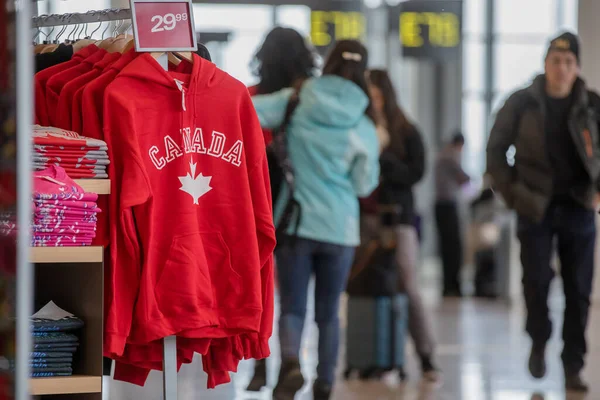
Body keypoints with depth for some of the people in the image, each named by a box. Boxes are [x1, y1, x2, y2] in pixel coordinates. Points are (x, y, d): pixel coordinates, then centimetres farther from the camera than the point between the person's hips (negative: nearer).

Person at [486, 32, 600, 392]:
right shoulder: (522, 104, -2)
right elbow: (496, 150, 5)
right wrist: (511, 192, -2)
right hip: (535, 209, -1)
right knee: (537, 281, -8)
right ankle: (539, 342, 18)